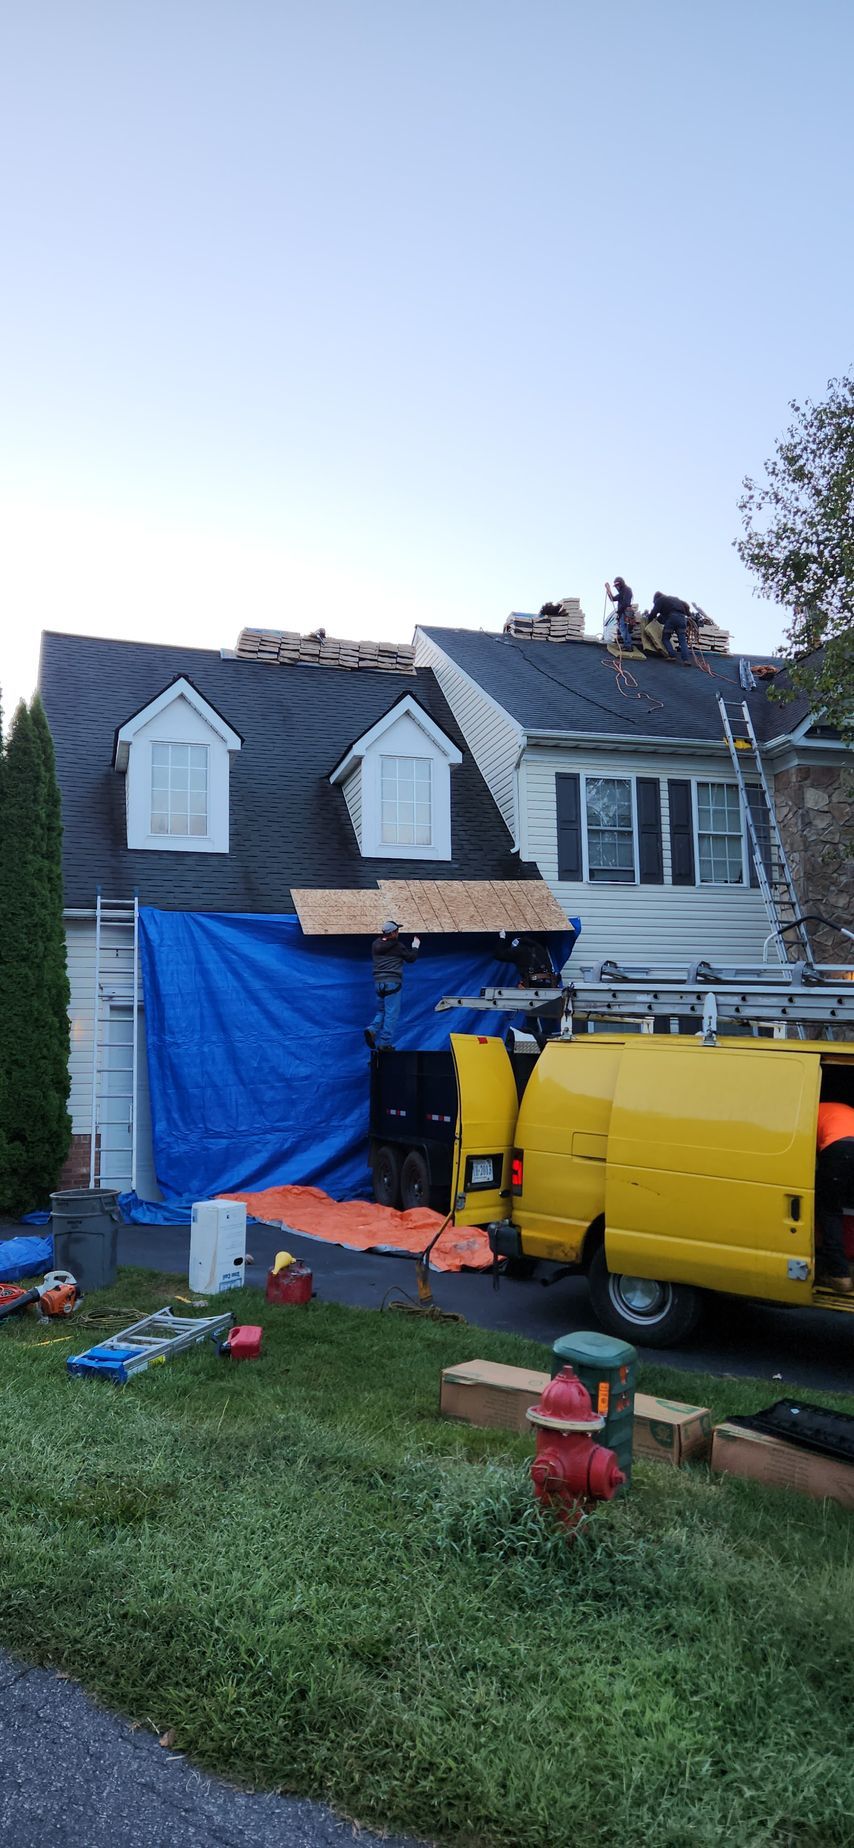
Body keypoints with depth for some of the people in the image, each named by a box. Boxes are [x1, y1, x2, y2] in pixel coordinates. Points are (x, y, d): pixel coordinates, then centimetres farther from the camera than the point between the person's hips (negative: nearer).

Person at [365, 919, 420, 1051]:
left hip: (378, 982, 6)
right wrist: (415, 947, 19)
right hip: (392, 982, -6)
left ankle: (372, 1030, -7)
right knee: (391, 1014, -1)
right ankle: (385, 1044, -3)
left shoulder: (375, 945, 5)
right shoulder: (398, 946, -9)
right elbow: (411, 958, 3)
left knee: (381, 1010, 20)